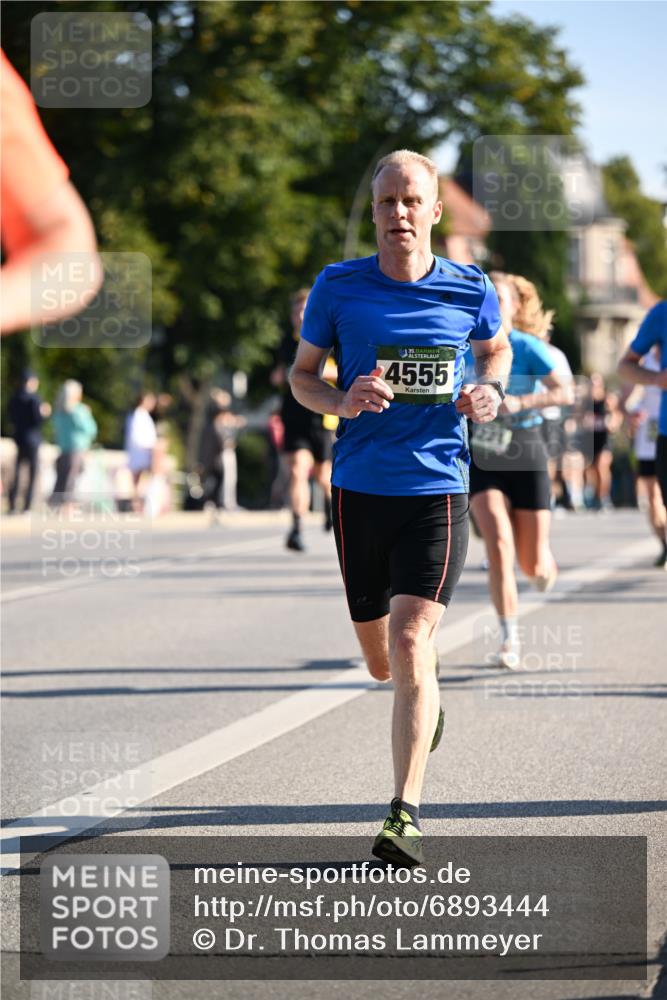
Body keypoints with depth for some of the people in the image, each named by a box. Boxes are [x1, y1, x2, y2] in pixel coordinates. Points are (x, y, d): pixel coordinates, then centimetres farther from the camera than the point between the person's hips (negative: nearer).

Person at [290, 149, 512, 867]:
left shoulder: (471, 290, 1)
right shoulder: (338, 287, -1)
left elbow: (496, 348, 22)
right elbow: (301, 375, 9)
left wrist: (490, 392, 1)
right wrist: (343, 401, -12)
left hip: (437, 490, -2)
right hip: (360, 487, 2)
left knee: (410, 645, -16)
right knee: (380, 661, 12)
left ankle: (406, 815, -14)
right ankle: (425, 690, 50)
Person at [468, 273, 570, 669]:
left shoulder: (528, 347, -7)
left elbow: (563, 392, -20)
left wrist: (521, 402, -33)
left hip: (526, 457, -1)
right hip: (483, 459, 2)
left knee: (532, 565, 1)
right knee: (499, 546, -20)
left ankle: (546, 563, 41)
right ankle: (510, 641, -15)